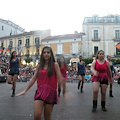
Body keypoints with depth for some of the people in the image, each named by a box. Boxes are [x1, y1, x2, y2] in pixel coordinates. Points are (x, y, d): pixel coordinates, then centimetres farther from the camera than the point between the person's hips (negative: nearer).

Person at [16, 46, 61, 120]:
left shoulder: (55, 65, -1)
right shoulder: (40, 66, 9)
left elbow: (59, 79, -4)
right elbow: (33, 79, 11)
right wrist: (25, 90, 11)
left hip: (51, 92, -2)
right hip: (40, 91, 3)